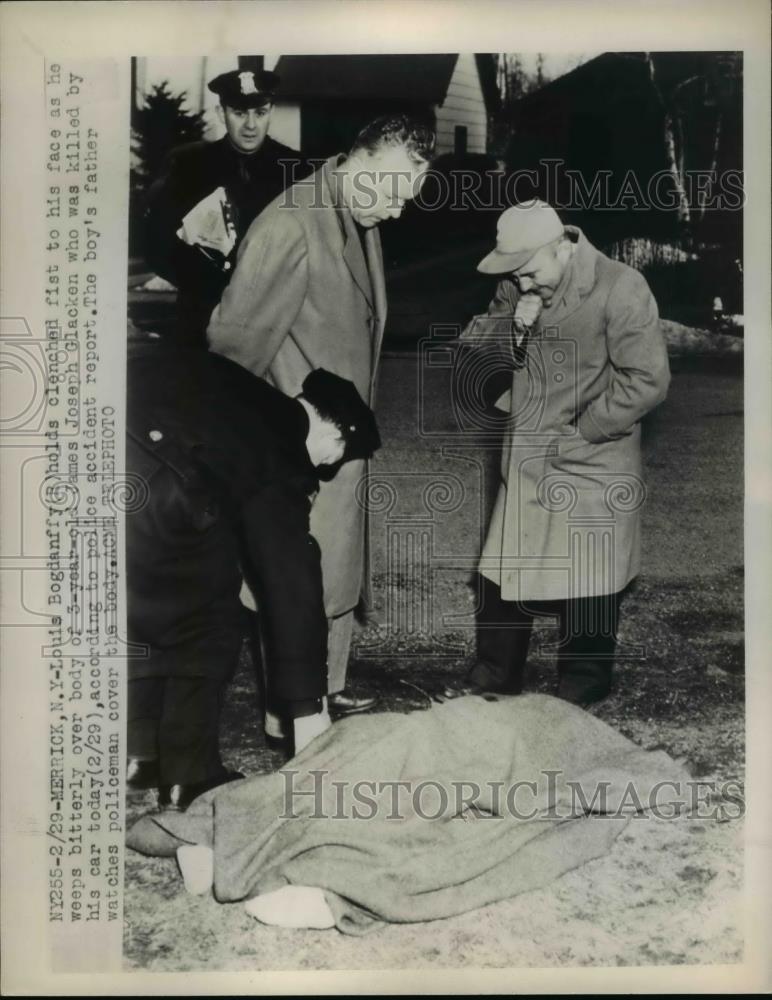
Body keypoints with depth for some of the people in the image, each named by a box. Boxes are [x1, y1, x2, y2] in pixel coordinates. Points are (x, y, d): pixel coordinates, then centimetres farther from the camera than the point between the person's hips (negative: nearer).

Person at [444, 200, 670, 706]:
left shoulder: (620, 289, -17)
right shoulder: (517, 285, 1)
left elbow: (648, 380, -18)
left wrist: (579, 432, -14)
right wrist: (514, 328, -13)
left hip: (593, 466, -5)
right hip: (527, 460, 6)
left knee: (588, 592, 6)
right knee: (502, 575, 13)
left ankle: (579, 702, 25)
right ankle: (493, 679, 33)